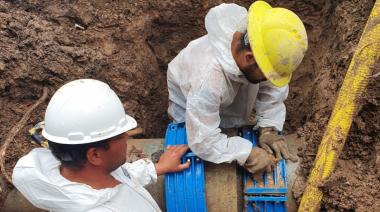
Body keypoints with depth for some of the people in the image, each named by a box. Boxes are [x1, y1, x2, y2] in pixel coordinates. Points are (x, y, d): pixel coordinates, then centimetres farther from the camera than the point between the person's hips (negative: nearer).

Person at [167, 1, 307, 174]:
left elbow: (273, 88, -19)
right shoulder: (207, 80, -49)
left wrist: (269, 128, -29)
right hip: (189, 100, -4)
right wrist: (247, 154, -44)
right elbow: (203, 142, -41)